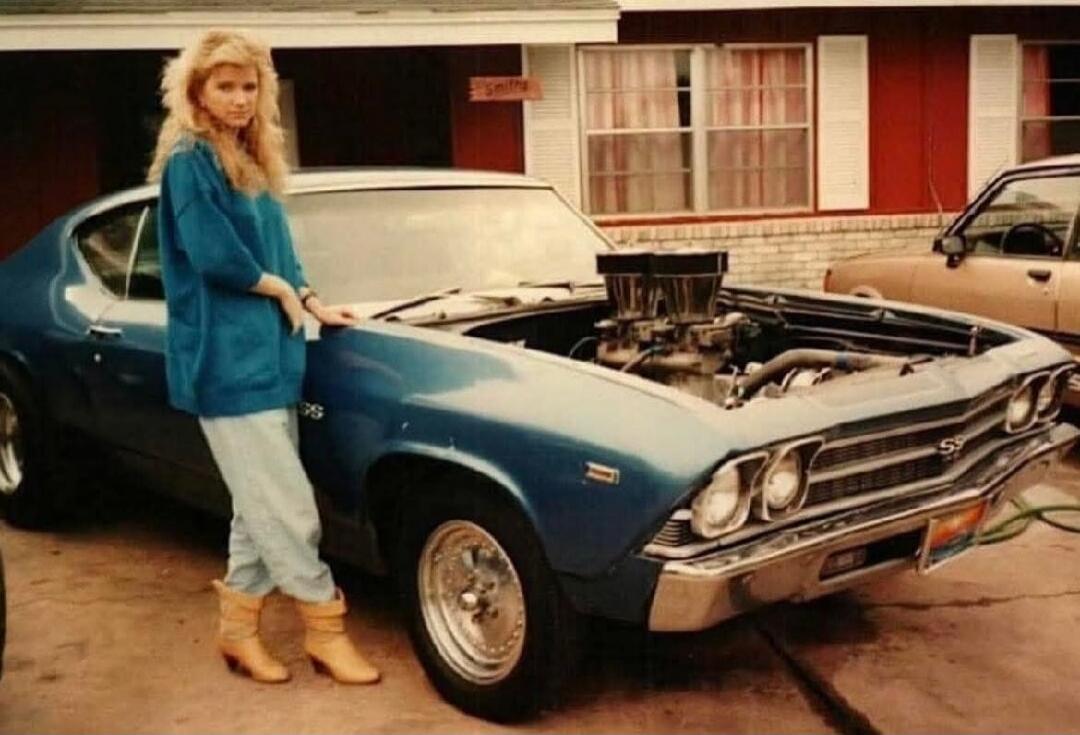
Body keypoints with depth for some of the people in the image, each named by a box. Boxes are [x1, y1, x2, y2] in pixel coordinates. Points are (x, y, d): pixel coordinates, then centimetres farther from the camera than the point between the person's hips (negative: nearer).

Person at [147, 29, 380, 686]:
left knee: (262, 506, 13)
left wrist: (313, 304, 7)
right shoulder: (188, 160, -10)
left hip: (267, 352, 9)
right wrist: (280, 290, -8)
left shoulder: (253, 160, 17)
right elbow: (213, 256, -20)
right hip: (226, 358, -9)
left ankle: (238, 628, 24)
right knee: (287, 508, -4)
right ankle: (326, 631, 8)